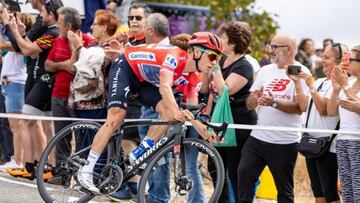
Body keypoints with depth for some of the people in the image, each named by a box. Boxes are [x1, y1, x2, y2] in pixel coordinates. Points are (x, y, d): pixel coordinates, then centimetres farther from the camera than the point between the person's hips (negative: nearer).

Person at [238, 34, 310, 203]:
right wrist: (255, 98, -13)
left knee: (284, 189, 5)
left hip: (284, 143, -5)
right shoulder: (265, 70, 12)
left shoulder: (300, 72, -3)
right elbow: (249, 105, 9)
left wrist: (274, 103, -26)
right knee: (244, 175, -5)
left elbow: (301, 107, -15)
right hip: (257, 137, 5)